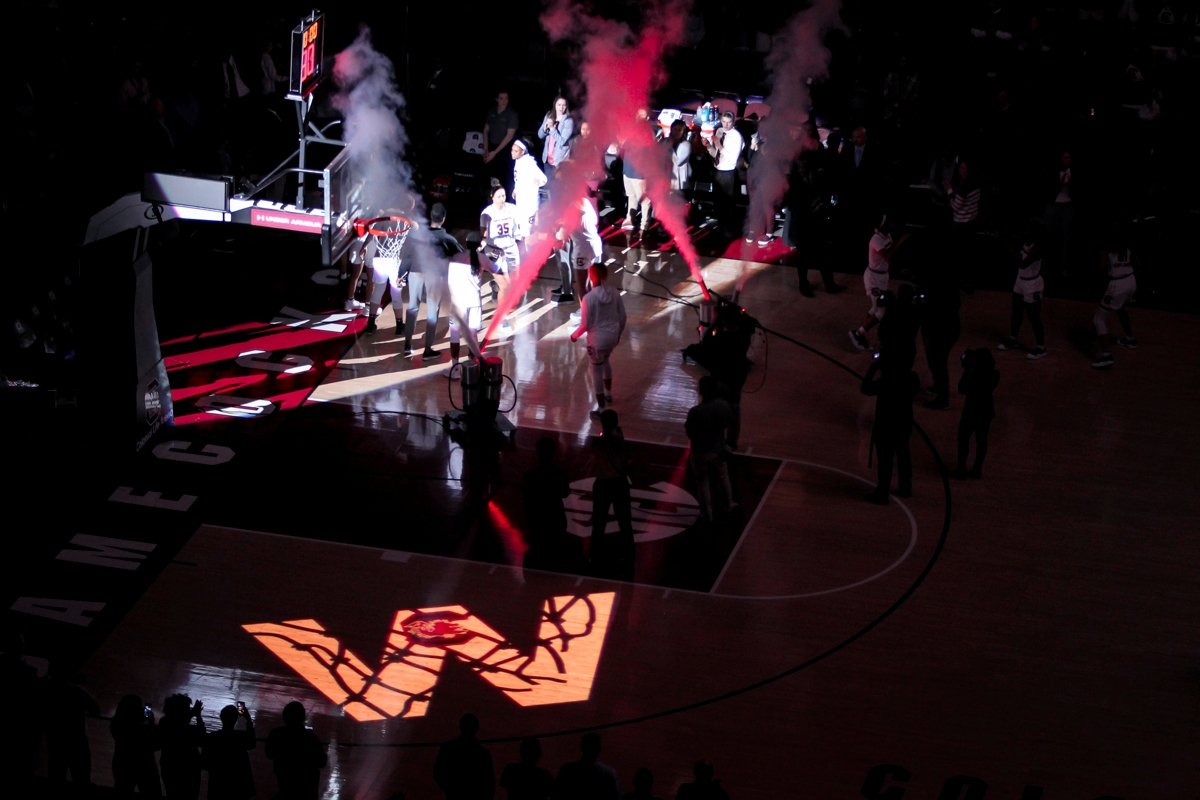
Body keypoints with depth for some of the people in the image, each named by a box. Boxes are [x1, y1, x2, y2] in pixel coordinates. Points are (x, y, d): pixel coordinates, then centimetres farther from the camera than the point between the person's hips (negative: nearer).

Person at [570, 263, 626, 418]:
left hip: (597, 339, -6)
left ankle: (601, 409, 18)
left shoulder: (589, 298, -23)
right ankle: (608, 394, 50)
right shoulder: (615, 293, -7)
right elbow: (622, 318, 2)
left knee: (597, 371, 10)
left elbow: (585, 324, -18)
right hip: (612, 336, 6)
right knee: (605, 362, 33)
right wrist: (619, 333, 20)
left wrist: (575, 335, 1)